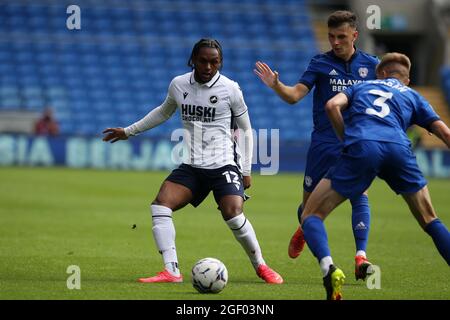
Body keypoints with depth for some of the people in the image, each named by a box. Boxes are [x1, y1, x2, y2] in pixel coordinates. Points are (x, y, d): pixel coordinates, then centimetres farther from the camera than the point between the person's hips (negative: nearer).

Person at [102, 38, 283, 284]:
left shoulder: (230, 89, -3)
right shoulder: (178, 85, 6)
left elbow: (246, 130, 7)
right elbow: (163, 112, 26)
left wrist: (246, 169, 3)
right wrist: (129, 131, 29)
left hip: (224, 164, -4)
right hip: (191, 167, 4)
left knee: (233, 215, -22)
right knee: (160, 205, -17)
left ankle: (260, 266, 2)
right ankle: (171, 271, -18)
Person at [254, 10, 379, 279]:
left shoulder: (371, 65, 4)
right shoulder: (320, 63, 0)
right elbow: (296, 95, -9)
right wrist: (276, 85, -28)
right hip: (323, 144, 0)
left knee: (359, 194, -20)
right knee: (310, 202, 8)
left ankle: (361, 257, -22)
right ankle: (304, 230, 43)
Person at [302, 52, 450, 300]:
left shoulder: (361, 87, 32)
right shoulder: (412, 96, 32)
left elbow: (332, 105, 12)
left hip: (361, 148, -1)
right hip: (399, 150, 1)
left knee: (311, 216, 5)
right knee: (430, 221, 19)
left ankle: (328, 267, -24)